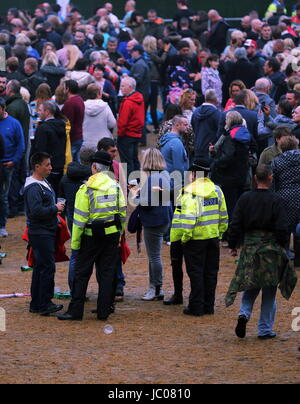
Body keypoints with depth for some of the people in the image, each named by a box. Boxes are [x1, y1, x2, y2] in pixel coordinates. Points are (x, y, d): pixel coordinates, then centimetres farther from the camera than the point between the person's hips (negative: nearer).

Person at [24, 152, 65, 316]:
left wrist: (55, 209, 11)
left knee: (40, 267, 13)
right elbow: (36, 211, -26)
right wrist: (55, 208, -16)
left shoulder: (44, 183, 15)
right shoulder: (33, 188, -18)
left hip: (47, 232, 10)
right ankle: (44, 304, -6)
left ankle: (36, 304, 19)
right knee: (47, 267, -9)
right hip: (40, 233, -10)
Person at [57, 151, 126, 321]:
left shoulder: (86, 189, -9)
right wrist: (119, 234, 18)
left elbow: (80, 218, -10)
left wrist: (75, 242, -5)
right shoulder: (116, 187, 4)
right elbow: (123, 213, 7)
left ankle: (76, 310, 2)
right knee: (107, 272, 8)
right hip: (112, 235, 4)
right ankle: (104, 310, 8)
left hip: (91, 236, -4)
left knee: (82, 273, 3)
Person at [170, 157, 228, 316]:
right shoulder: (216, 190, 6)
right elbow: (223, 215, 13)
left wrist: (185, 236, -13)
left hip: (196, 238, -6)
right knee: (211, 272, 12)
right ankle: (208, 306, 17)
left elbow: (188, 216, -22)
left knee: (196, 273, 1)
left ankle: (196, 307, 2)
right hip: (213, 237, 6)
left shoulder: (190, 192, -15)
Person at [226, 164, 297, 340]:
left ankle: (244, 313, -9)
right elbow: (282, 228, -12)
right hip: (270, 248, -3)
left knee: (250, 286, 17)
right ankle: (265, 329, 10)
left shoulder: (245, 199, 0)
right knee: (269, 290, 7)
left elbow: (236, 225, 2)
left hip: (249, 246, 3)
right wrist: (282, 245, 4)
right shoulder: (276, 200, -10)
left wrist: (233, 245, 11)